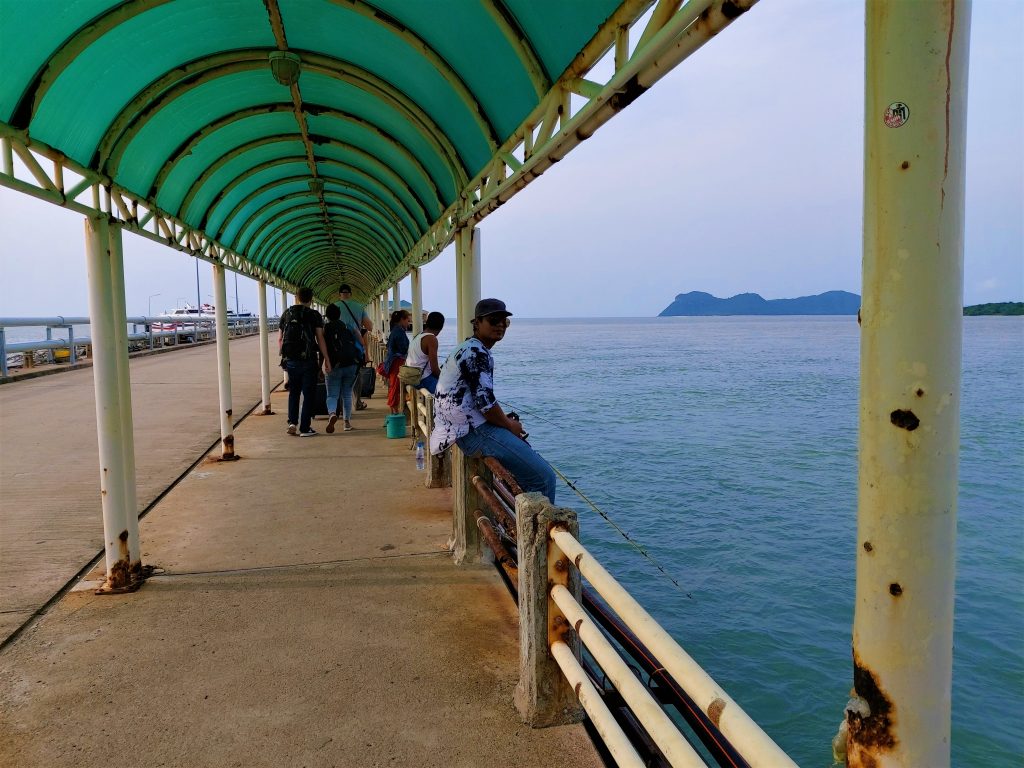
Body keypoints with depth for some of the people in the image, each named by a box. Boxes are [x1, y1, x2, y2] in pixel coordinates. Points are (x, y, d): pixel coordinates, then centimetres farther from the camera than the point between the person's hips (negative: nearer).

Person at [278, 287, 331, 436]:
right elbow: (320, 339, -7)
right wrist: (326, 360, -3)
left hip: (290, 360, 4)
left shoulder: (286, 313, 8)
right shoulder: (315, 315, -4)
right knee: (308, 394, 4)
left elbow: (280, 339, 10)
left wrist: (284, 356, 21)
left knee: (293, 392, 19)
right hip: (308, 360, -4)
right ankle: (305, 428, 5)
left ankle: (292, 422, 6)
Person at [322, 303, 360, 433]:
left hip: (335, 366, -3)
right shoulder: (347, 326, 8)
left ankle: (332, 413, -28)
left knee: (332, 395, 1)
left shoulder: (326, 328, -2)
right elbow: (356, 343, 7)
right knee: (347, 395, 13)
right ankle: (347, 422, 11)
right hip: (351, 365, 3)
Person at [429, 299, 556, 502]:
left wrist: (507, 421, 13)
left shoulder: (467, 348, 20)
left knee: (536, 464, 17)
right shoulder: (477, 353, -14)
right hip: (475, 432, -11)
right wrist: (510, 425, -4)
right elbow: (486, 403, -21)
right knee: (543, 478, -15)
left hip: (468, 430, 11)